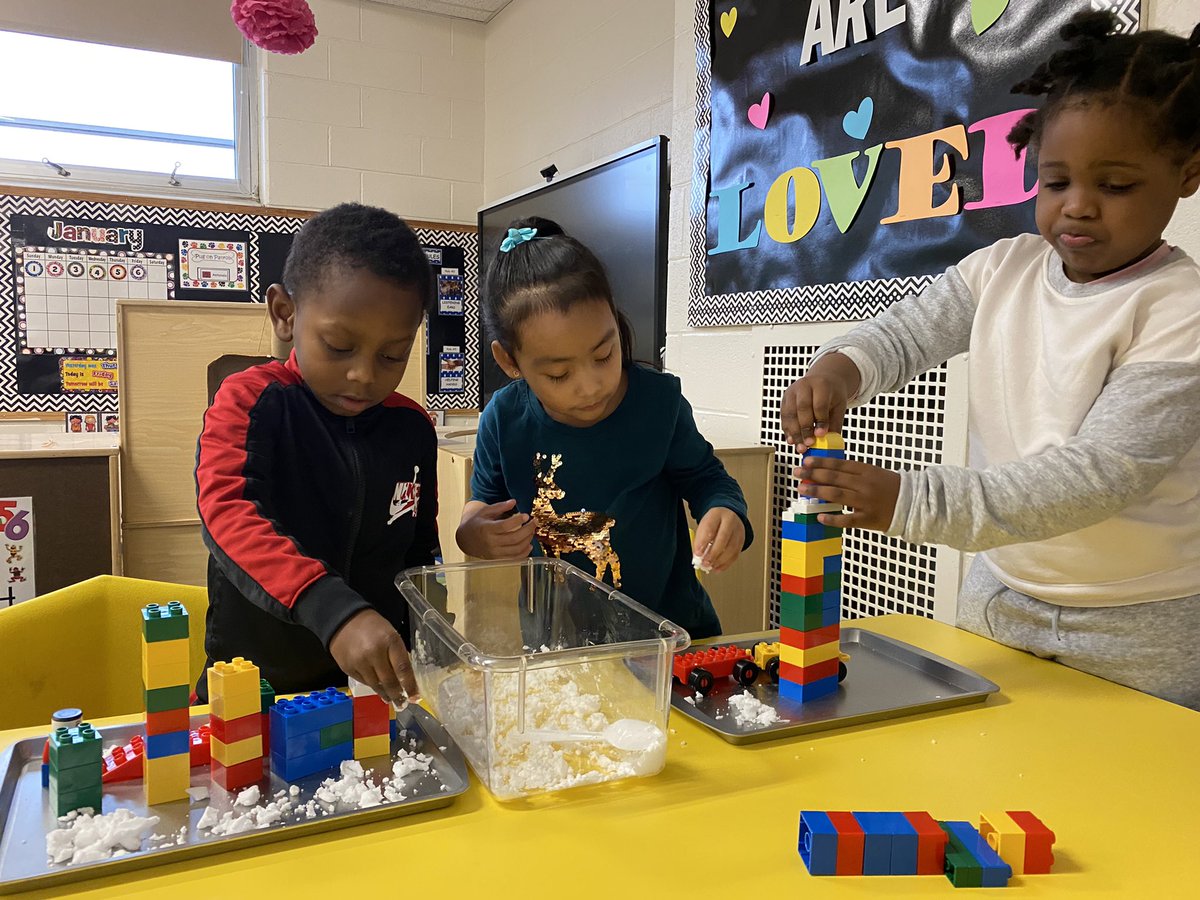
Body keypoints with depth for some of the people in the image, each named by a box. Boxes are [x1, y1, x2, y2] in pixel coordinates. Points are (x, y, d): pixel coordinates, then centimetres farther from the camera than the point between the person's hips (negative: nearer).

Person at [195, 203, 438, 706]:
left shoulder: (412, 428, 4)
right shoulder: (249, 401, -6)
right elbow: (229, 515, -24)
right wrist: (333, 609, -37)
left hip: (376, 684, 2)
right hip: (252, 691, -1)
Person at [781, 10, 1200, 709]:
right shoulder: (1002, 269, -1)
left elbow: (1100, 472, -26)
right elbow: (902, 335, -8)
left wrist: (911, 502, -38)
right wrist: (840, 367, -34)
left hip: (1143, 632, -4)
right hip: (999, 598, 4)